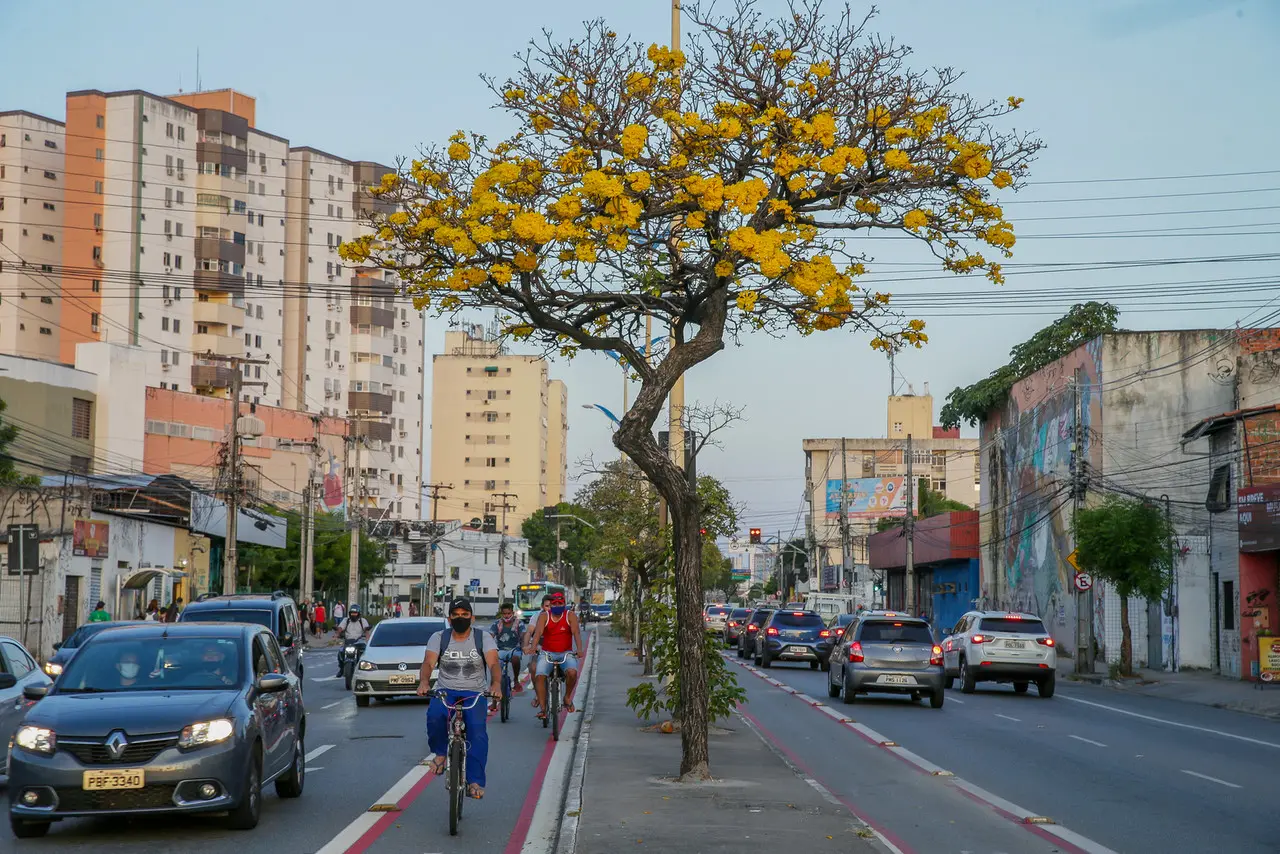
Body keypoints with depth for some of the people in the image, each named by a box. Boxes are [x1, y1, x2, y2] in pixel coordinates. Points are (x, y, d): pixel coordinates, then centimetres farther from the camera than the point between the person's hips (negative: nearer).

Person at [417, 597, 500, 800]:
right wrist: (424, 682, -33)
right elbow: (428, 663, -10)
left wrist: (496, 684, -35)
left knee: (477, 728, -26)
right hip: (445, 691, 1)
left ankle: (475, 781, -23)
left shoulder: (483, 638, 1)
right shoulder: (439, 638, 4)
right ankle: (440, 753, -4)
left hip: (475, 693, -1)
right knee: (435, 715, -32)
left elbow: (493, 663, -14)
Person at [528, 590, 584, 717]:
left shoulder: (570, 615, 0)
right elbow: (538, 632, -13)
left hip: (566, 653, -1)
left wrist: (579, 649, -29)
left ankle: (567, 697, -3)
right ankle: (542, 708, -17)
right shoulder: (544, 616, 0)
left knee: (572, 672, -29)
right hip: (547, 653, 1)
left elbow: (576, 632, -13)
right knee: (539, 676, -22)